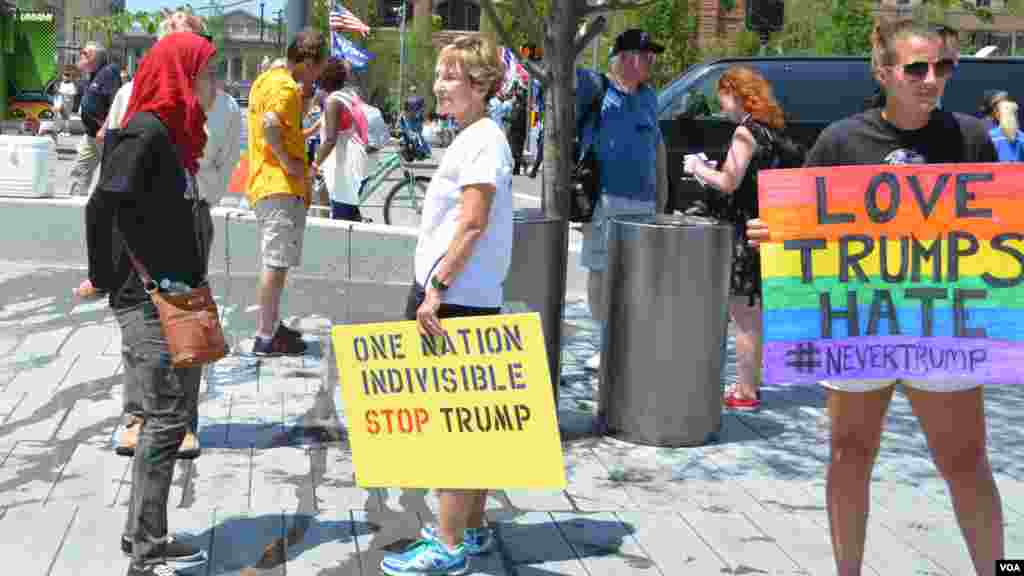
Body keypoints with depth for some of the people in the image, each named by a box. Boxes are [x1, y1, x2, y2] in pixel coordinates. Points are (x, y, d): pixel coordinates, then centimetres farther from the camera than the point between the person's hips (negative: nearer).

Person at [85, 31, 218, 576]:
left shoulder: (172, 133, 12)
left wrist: (190, 284, 12)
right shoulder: (145, 133, -16)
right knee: (166, 420, -4)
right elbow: (104, 204, -25)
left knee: (174, 415, 14)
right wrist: (106, 278, -15)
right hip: (149, 302, -9)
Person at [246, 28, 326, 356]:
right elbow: (270, 124, -32)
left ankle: (272, 324, 28)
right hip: (281, 186, -10)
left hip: (266, 183, 10)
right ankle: (266, 338, -3)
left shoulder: (266, 79, 17)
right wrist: (287, 161, -22)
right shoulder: (286, 87, -14)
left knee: (275, 262, 19)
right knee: (276, 264, -7)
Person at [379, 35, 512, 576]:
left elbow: (472, 225, -22)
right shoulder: (472, 138, 16)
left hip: (454, 299, -10)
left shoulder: (482, 139, -14)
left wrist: (436, 287, -21)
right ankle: (472, 528, 26)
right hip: (462, 300, 10)